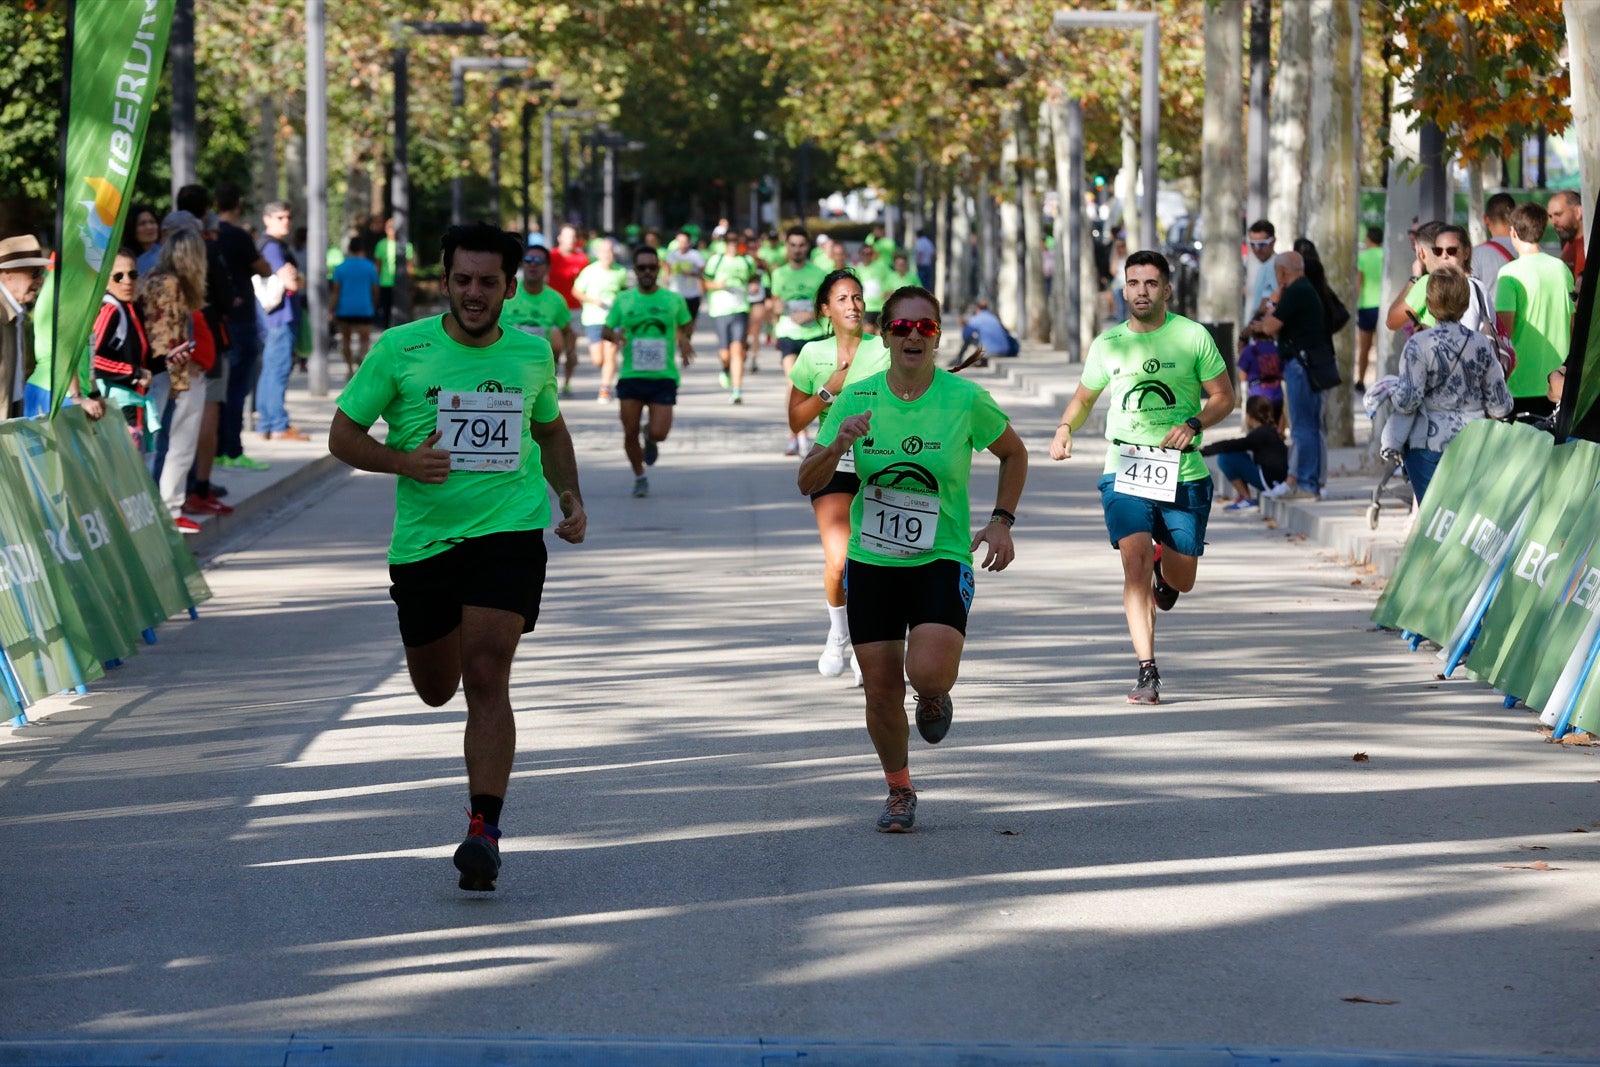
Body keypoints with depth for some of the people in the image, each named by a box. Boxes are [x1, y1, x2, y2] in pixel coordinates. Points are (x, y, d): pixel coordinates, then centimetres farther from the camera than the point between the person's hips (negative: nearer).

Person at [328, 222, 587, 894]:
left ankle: (484, 831, -15)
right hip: (423, 538, 1)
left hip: (509, 530, -1)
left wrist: (570, 497, 12)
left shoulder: (532, 354, 6)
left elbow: (550, 429, 25)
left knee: (486, 678, -15)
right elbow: (343, 436, 0)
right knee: (437, 690, 10)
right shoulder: (401, 350, -3)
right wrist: (403, 461, -17)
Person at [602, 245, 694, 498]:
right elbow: (606, 329, 10)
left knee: (659, 433, -10)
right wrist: (615, 336, -12)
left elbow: (687, 324, 19)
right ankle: (639, 477, 22)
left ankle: (650, 438, 28)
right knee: (630, 433, 0)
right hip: (631, 376, 1)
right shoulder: (623, 300, 3)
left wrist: (684, 340, -1)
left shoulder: (674, 300, 3)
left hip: (664, 376, -1)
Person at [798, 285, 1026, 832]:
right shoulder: (856, 400, -2)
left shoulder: (966, 399, -7)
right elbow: (807, 483, 0)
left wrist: (1001, 521, 1)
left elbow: (1013, 454, 12)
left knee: (928, 672, -24)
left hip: (942, 561, -2)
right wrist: (837, 446, -20)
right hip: (870, 562, 2)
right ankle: (899, 791, 27)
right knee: (882, 691, 2)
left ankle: (935, 695, 15)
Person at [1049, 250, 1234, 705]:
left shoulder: (1192, 336, -1)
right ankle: (1147, 672, -15)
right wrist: (1065, 429, -2)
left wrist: (1193, 424, -14)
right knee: (1136, 565, -17)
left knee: (1180, 581, 7)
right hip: (1125, 474, 0)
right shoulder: (1108, 345, 5)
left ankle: (1163, 568, 46)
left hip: (1183, 475, 0)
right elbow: (1084, 397, 19)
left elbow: (1224, 396, 5)